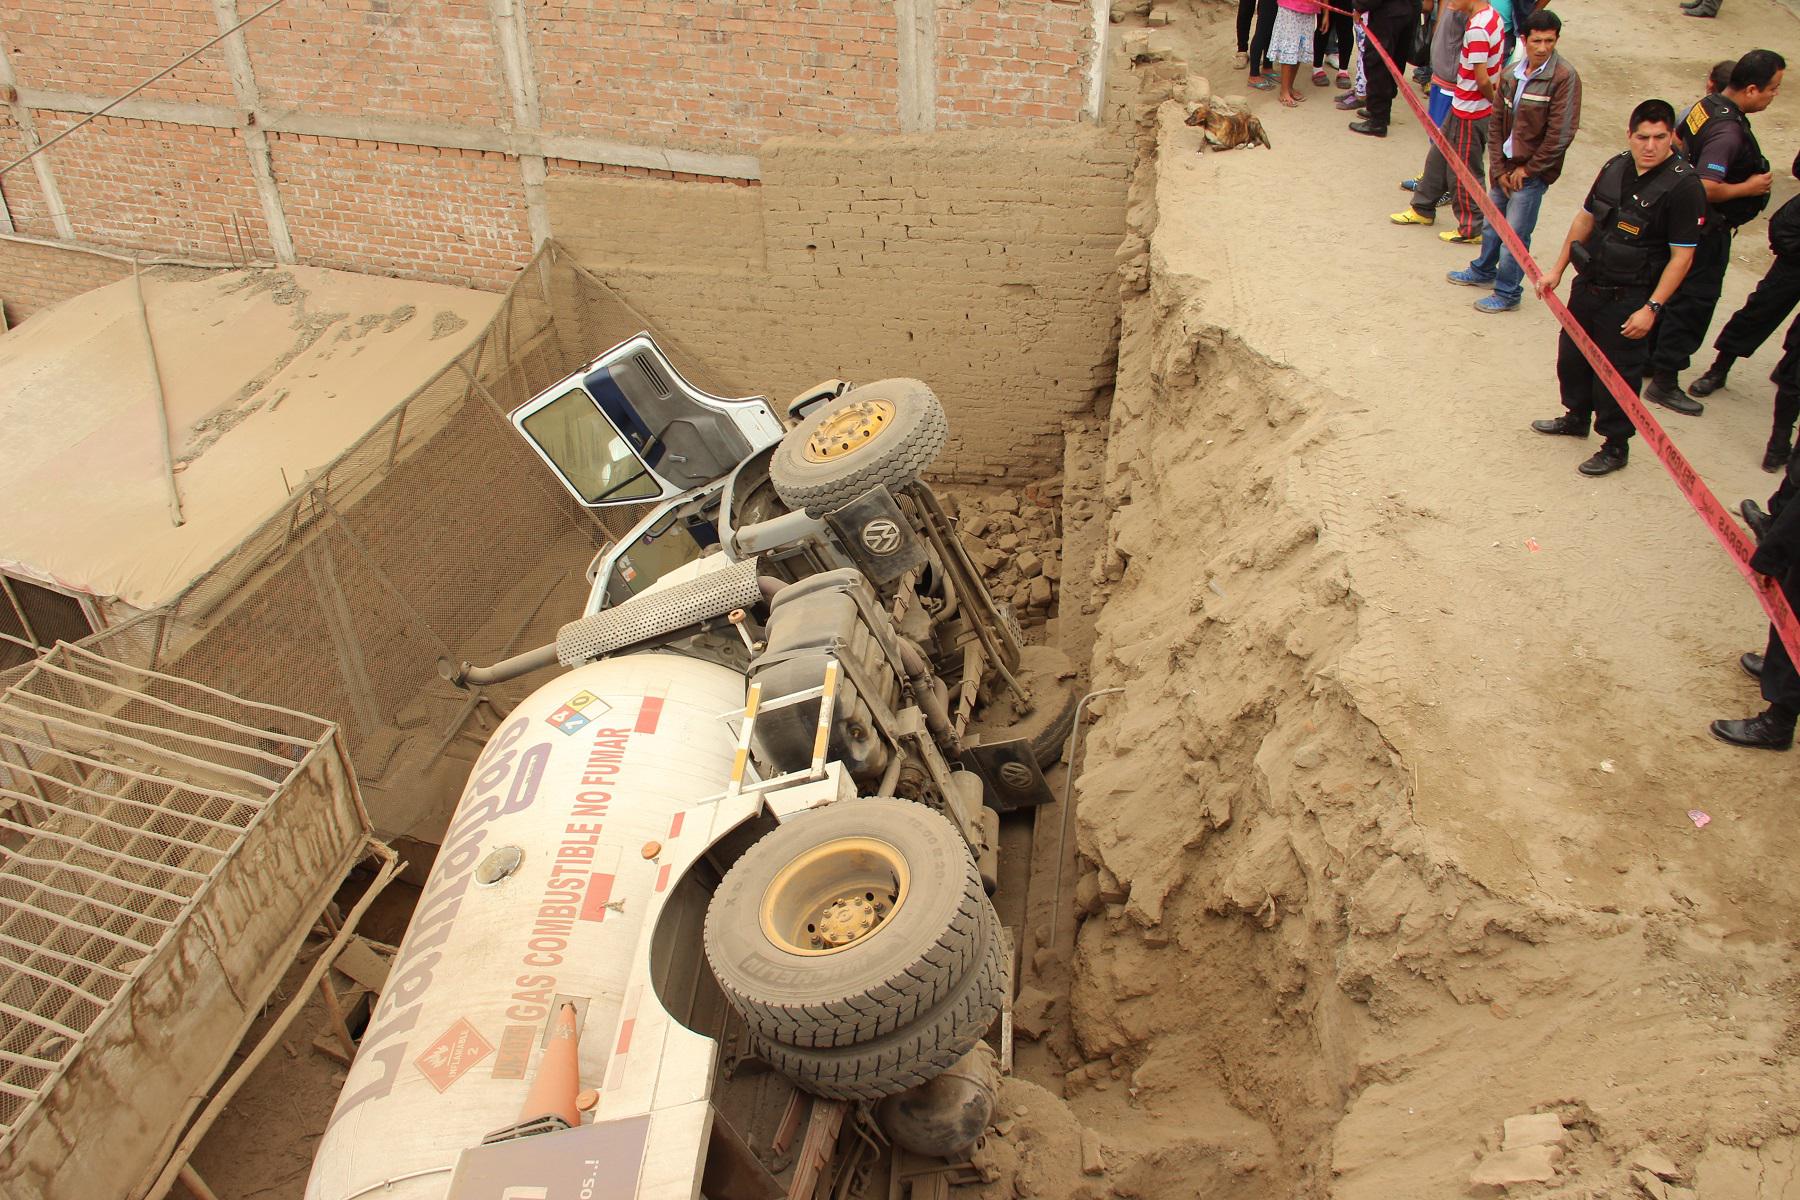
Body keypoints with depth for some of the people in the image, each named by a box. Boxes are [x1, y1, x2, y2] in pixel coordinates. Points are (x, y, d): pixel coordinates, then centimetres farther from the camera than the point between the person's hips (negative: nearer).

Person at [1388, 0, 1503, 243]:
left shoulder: (1477, 30, -27)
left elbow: (1482, 80, -23)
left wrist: (1493, 100, -8)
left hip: (1470, 113, -9)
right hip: (1462, 107, 9)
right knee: (1439, 155, 22)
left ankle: (1471, 228, 18)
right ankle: (1422, 209, 39)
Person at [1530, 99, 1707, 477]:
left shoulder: (1683, 186, -17)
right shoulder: (1616, 167, 2)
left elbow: (1681, 256, -17)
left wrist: (1651, 308, -21)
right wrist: (1558, 269, 14)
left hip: (1630, 300, -6)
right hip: (1588, 284, 6)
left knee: (1618, 373, 3)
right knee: (1571, 356, 20)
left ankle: (1616, 445, 20)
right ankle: (1577, 417, 43)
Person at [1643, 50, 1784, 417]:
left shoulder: (1705, 105, 0)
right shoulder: (1729, 131, -28)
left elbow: (1679, 146, 14)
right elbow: (1707, 188, -34)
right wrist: (1748, 187, -19)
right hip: (1707, 231, -9)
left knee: (1672, 293, 21)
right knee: (1694, 303, 0)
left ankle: (1649, 358, 35)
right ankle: (1664, 381, 6)